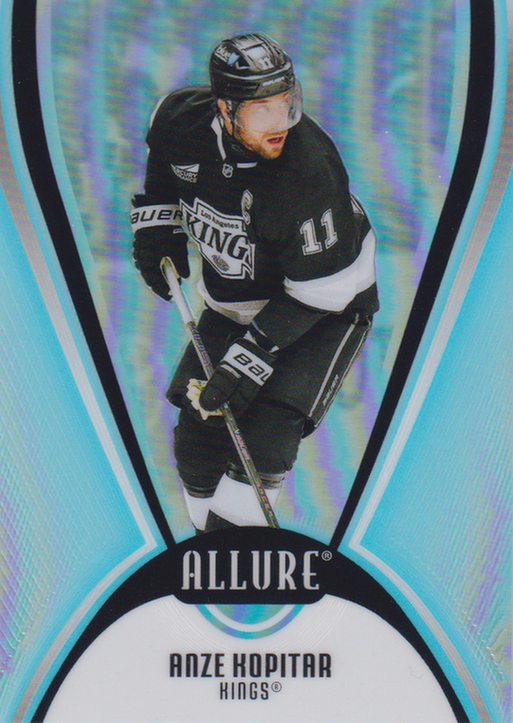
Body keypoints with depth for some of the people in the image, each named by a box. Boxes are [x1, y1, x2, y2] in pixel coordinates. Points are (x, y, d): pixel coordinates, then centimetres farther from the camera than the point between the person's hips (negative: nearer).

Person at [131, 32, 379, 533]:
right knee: (198, 434, 2)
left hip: (327, 309, -5)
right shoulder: (182, 118, -17)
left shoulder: (308, 172, -33)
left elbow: (317, 293, -27)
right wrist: (156, 224, 6)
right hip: (232, 303, 6)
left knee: (264, 434, -22)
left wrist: (247, 361, -29)